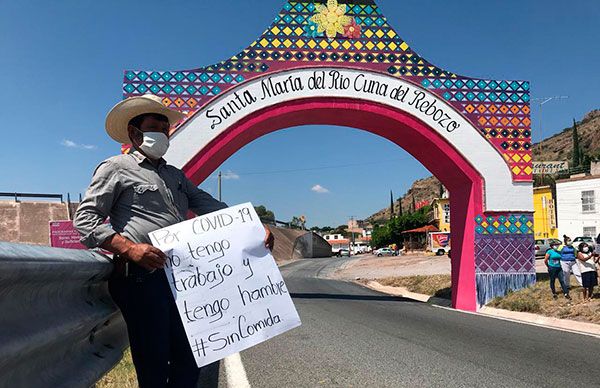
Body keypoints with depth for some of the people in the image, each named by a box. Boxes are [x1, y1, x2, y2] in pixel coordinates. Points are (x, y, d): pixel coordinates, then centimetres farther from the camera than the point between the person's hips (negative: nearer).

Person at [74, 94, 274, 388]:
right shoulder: (115, 168, 5)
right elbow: (85, 219, -3)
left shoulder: (175, 175, 26)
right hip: (143, 276, -6)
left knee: (191, 361, 7)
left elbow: (208, 205, 16)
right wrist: (129, 249, -18)